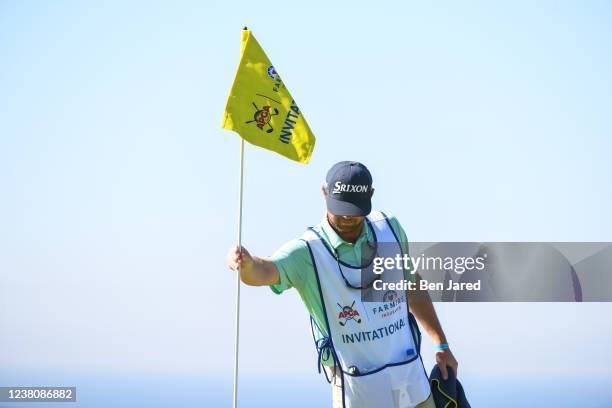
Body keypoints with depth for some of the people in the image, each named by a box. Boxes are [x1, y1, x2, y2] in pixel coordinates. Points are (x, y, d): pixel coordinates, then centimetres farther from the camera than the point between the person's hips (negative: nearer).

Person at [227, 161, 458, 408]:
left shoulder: (390, 228, 0)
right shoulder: (307, 250, -15)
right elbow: (266, 271, -34)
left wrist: (441, 344, 17)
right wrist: (247, 264, -57)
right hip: (356, 388, -4)